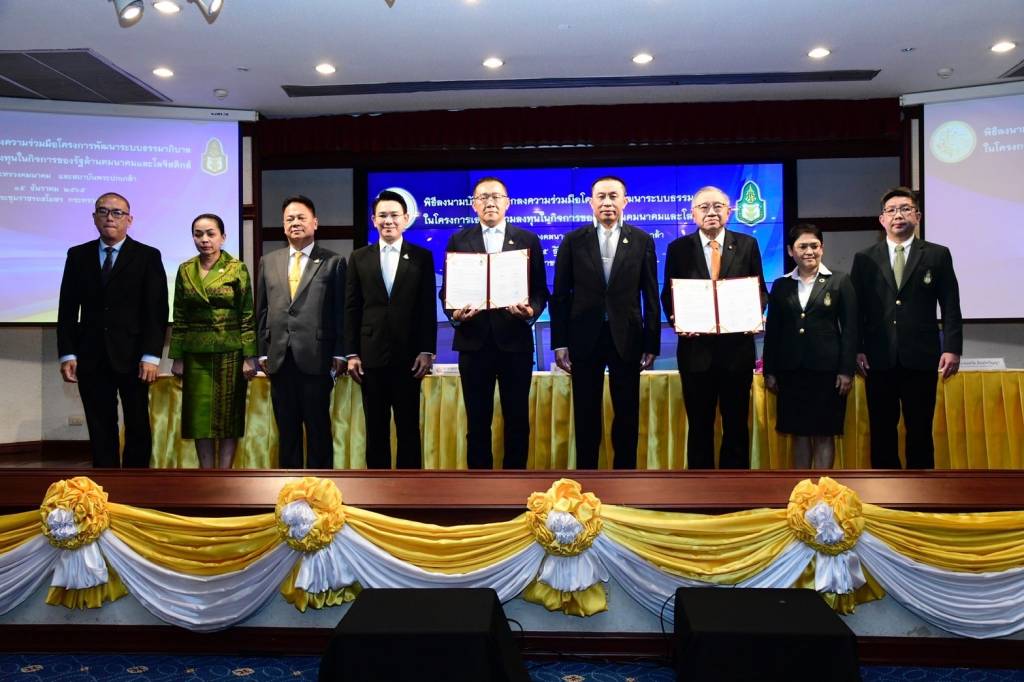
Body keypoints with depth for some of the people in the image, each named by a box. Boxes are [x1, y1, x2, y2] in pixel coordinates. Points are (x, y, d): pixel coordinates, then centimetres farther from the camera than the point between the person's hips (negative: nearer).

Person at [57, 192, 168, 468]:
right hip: (91, 359, 2)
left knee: (138, 426, 6)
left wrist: (150, 356, -12)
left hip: (132, 358, -2)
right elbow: (67, 309, 8)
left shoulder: (148, 256, 0)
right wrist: (67, 354, 0)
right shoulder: (78, 255, 9)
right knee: (100, 429, 8)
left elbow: (157, 310, -5)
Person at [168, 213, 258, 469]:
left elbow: (248, 316, -5)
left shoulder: (237, 269, -3)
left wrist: (249, 357, -10)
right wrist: (177, 358, 5)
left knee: (229, 413, 2)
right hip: (196, 354, 3)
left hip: (230, 352, -3)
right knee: (200, 416, 5)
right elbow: (179, 318, 8)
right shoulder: (185, 270, 6)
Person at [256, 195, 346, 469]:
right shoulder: (268, 262, 13)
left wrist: (339, 354, -6)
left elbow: (340, 311, -1)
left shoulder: (333, 262, 1)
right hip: (279, 360, 4)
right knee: (286, 428, 10)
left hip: (316, 359, -3)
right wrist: (263, 352, 8)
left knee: (318, 427, 4)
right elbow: (262, 310, 13)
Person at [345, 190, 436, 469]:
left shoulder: (422, 257, 4)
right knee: (375, 429, 8)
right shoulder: (359, 257, 9)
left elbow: (428, 308, 1)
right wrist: (352, 354, 1)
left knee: (409, 428, 6)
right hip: (371, 356, 2)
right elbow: (352, 308, 7)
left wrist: (427, 351, -6)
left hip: (408, 356, -1)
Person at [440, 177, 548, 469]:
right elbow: (447, 290, 7)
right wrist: (454, 314, -13)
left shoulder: (528, 240, 7)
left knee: (517, 420, 6)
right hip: (474, 341, 0)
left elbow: (540, 290, 5)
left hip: (515, 340, 0)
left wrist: (531, 311, -15)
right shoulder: (458, 240, 8)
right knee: (477, 421, 8)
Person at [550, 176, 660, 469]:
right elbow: (560, 295, 3)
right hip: (585, 338, 0)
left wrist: (652, 344, -1)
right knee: (586, 415, 8)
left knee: (627, 415, 7)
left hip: (626, 339, 0)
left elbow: (651, 297, 3)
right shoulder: (573, 241, 3)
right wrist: (559, 343, -3)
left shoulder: (642, 241, 3)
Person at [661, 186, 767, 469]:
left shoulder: (747, 245, 5)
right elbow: (668, 295, 5)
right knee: (699, 425, 10)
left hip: (737, 347, 1)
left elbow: (760, 290, 8)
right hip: (696, 347, 0)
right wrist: (677, 321, -13)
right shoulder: (678, 248, 3)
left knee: (736, 424, 9)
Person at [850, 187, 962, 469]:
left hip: (920, 358, -1)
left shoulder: (938, 255, 7)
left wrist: (952, 348, -6)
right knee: (881, 432, 6)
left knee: (920, 432, 5)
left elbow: (951, 307, 4)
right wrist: (857, 350, -2)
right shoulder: (864, 259, 9)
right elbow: (856, 308, 6)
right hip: (879, 360, 1)